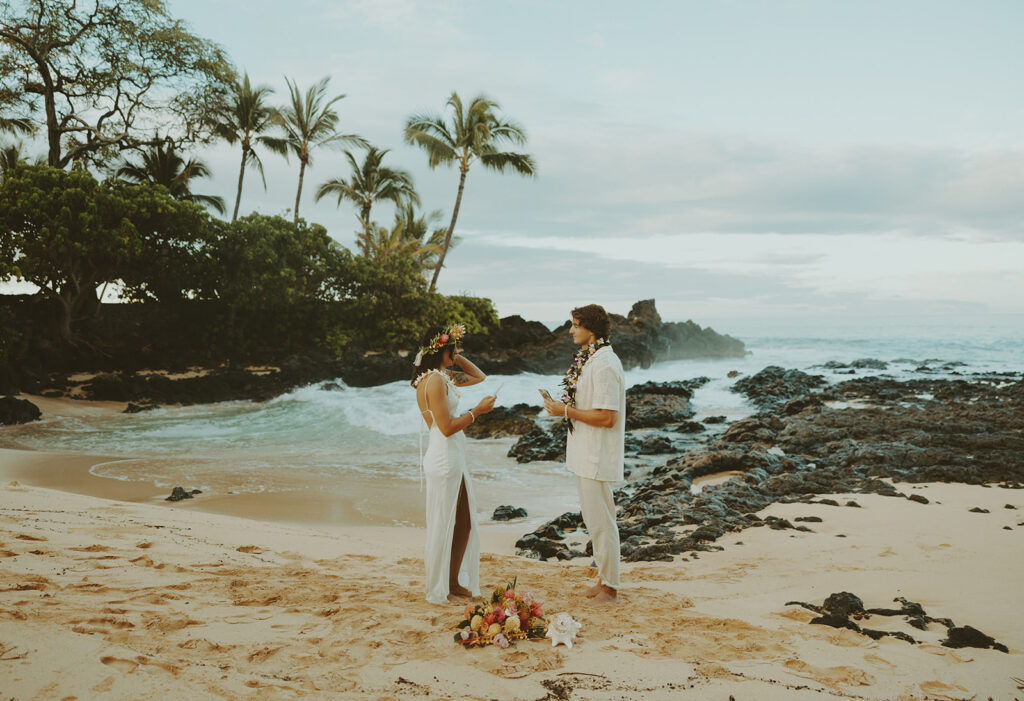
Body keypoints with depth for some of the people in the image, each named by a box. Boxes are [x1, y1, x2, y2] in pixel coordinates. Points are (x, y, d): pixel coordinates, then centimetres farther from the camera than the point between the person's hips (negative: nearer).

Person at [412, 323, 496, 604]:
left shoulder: (444, 376, 12)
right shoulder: (435, 380, -17)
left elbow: (480, 378, 24)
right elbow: (447, 427, -21)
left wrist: (458, 359, 12)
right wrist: (477, 410, -13)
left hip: (454, 459, 10)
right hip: (444, 461, -10)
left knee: (464, 523, 15)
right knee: (444, 525, 3)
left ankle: (453, 583, 27)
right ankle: (438, 590, 17)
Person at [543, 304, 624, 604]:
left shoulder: (604, 365, -21)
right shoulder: (589, 360, 11)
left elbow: (606, 417, -24)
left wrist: (566, 411, -19)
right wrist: (564, 406, 6)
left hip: (597, 456, -10)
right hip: (586, 454, 10)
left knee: (601, 522, 0)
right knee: (593, 519, 18)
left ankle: (609, 587, 13)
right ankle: (604, 577, 31)